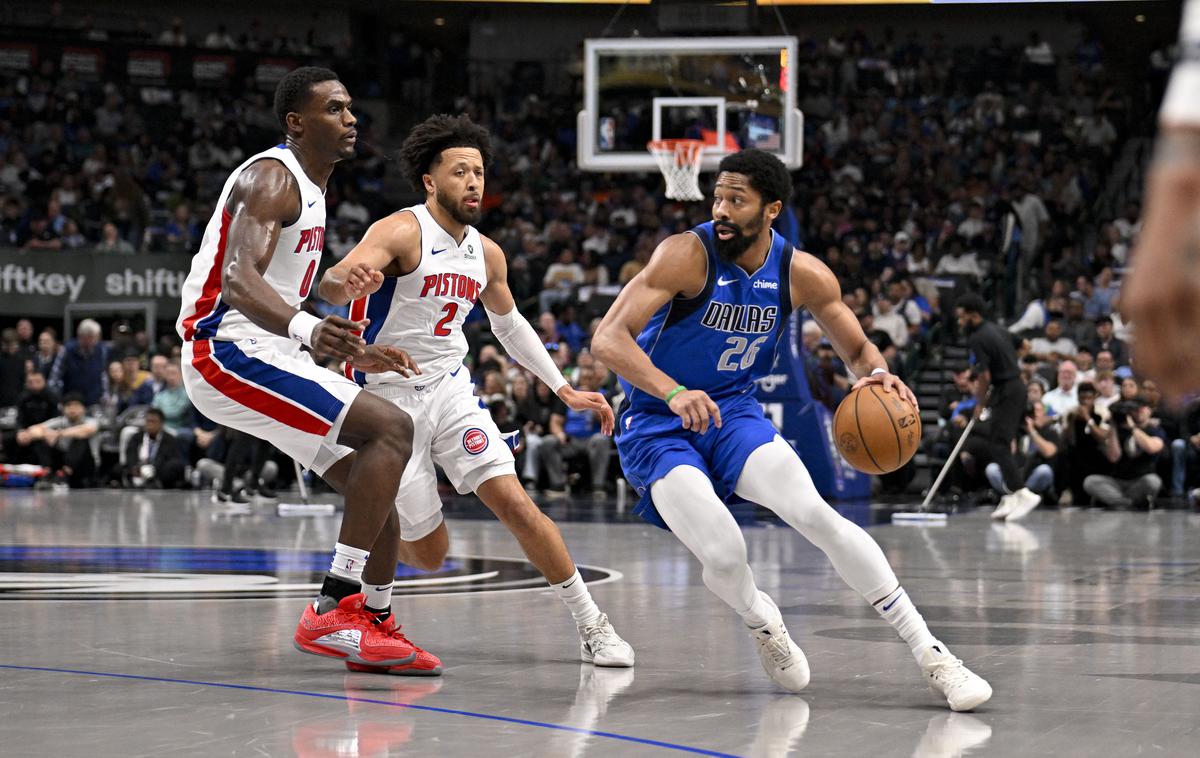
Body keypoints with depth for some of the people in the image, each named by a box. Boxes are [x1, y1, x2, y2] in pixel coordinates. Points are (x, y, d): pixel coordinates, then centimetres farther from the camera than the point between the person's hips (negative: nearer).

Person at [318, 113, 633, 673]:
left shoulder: (486, 253, 5)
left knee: (514, 502, -14)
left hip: (451, 390, 5)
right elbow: (332, 285, -33)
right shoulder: (401, 232, -16)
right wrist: (347, 280, -59)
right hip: (389, 395, -5)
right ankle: (373, 601, 32)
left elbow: (509, 323, 22)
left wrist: (565, 390, 17)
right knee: (429, 553, -3)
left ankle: (592, 626, -6)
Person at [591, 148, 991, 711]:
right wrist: (673, 393, -45)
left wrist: (877, 375, -18)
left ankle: (931, 656, -14)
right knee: (723, 555, -24)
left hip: (733, 412, 3)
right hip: (657, 427, -3)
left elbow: (858, 351, 8)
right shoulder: (688, 255, -21)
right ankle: (762, 622, 14)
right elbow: (607, 340, -28)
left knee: (818, 516, -20)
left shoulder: (803, 275, -7)